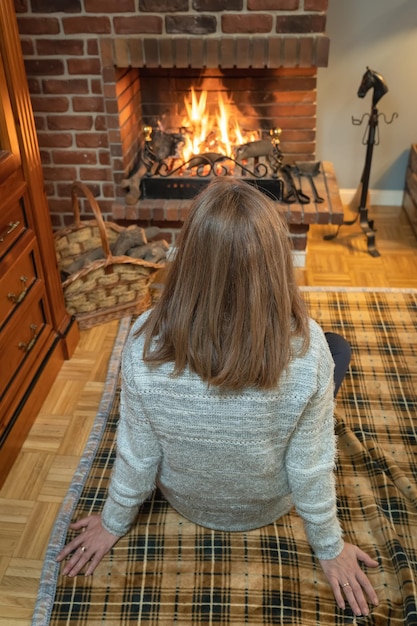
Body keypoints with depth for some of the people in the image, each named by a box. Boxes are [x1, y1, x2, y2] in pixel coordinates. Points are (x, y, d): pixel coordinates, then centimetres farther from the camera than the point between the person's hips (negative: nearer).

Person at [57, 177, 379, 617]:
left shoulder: (146, 342, -30)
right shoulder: (306, 349, -34)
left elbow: (136, 454, -17)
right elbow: (310, 465, -20)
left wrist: (114, 521, 4)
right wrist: (329, 546, 0)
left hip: (185, 501, 2)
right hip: (268, 506, -1)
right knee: (338, 348, 11)